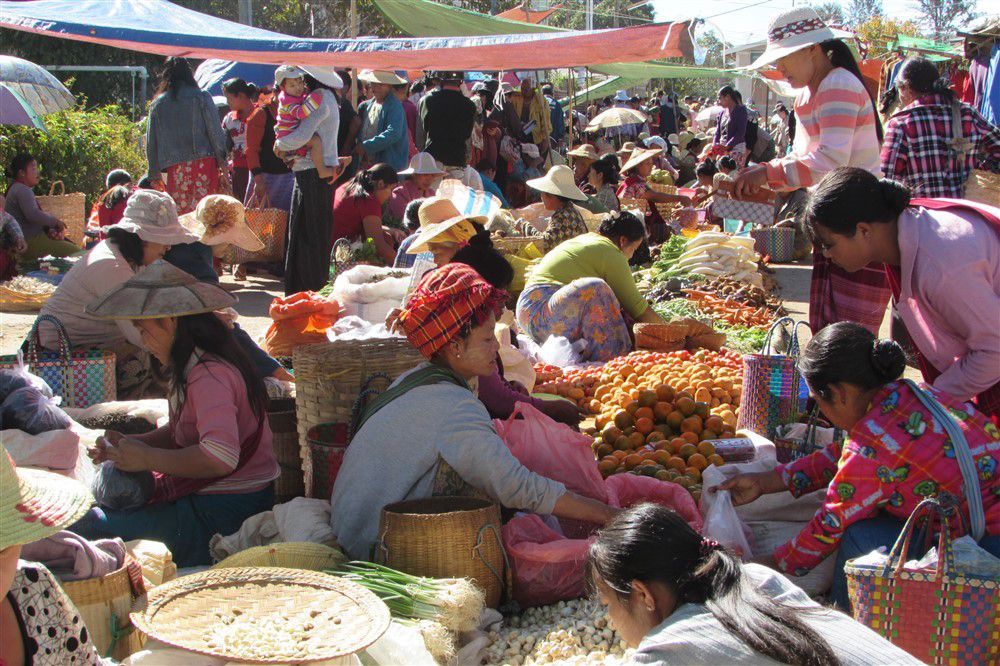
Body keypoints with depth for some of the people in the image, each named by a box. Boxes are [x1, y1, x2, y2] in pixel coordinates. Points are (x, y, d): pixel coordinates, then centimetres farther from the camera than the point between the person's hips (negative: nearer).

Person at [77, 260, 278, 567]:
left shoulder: (209, 375, -22)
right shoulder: (196, 367, 11)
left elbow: (220, 457, -34)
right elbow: (181, 432, 20)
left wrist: (147, 458, -22)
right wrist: (131, 443, 2)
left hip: (224, 512, -10)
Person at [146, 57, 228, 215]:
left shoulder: (157, 105, 10)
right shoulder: (202, 97, 2)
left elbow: (151, 143, 13)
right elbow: (216, 133, -1)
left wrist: (155, 174, 20)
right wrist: (223, 166, 4)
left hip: (175, 168, 2)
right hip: (204, 163, -2)